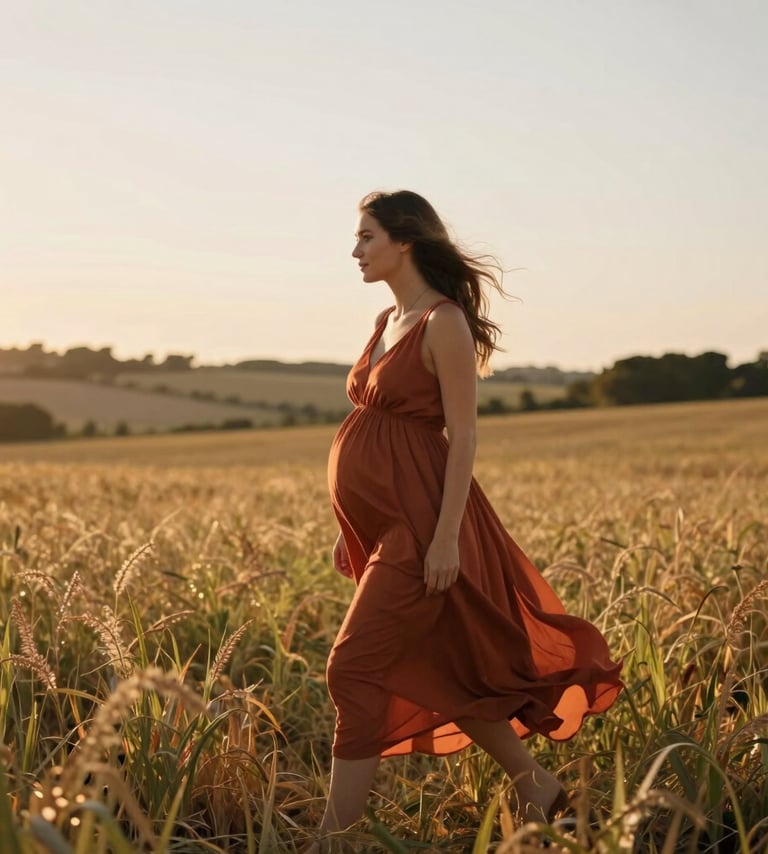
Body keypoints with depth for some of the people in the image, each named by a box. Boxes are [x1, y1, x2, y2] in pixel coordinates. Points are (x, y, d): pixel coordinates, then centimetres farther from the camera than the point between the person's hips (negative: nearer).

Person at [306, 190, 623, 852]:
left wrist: (447, 537, -20)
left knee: (356, 669, -9)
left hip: (419, 527, -9)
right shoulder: (388, 322, 15)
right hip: (383, 526, 9)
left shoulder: (444, 323, -11)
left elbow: (462, 436, -15)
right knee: (433, 670, 13)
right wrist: (350, 530, 19)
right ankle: (536, 785, 28)